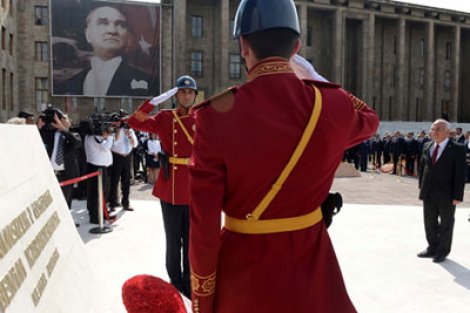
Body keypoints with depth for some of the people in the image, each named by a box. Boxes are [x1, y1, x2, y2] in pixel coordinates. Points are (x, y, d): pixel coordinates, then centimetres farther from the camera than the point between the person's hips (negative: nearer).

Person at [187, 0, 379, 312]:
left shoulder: (217, 115, -19)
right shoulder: (333, 105, -11)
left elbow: (205, 225, -16)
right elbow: (369, 119, 16)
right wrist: (311, 79, 21)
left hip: (244, 274, -1)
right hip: (312, 271, 2)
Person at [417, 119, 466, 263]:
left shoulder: (457, 149, -11)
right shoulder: (427, 146, 5)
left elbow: (460, 174, -12)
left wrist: (457, 196, -14)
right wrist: (421, 186, 7)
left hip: (446, 195, -5)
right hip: (428, 193, 5)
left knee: (446, 224, 11)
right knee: (430, 222, 15)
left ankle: (442, 252, 25)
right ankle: (432, 248, 31)